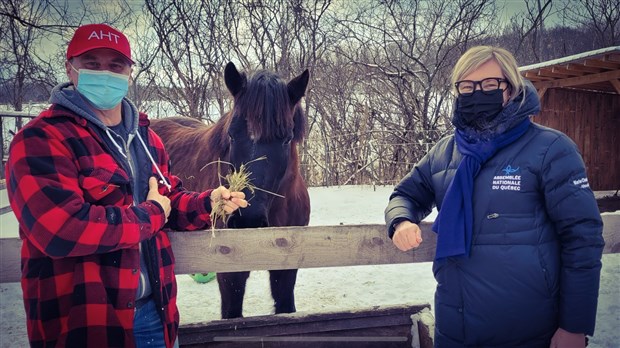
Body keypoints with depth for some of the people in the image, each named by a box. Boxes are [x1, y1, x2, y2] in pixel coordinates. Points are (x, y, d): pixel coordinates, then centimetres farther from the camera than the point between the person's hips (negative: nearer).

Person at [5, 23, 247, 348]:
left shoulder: (146, 138, 11)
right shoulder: (41, 140, -14)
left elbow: (170, 199, 21)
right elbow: (60, 229, -27)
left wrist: (208, 202, -1)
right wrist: (150, 215, -16)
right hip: (83, 322, -7)